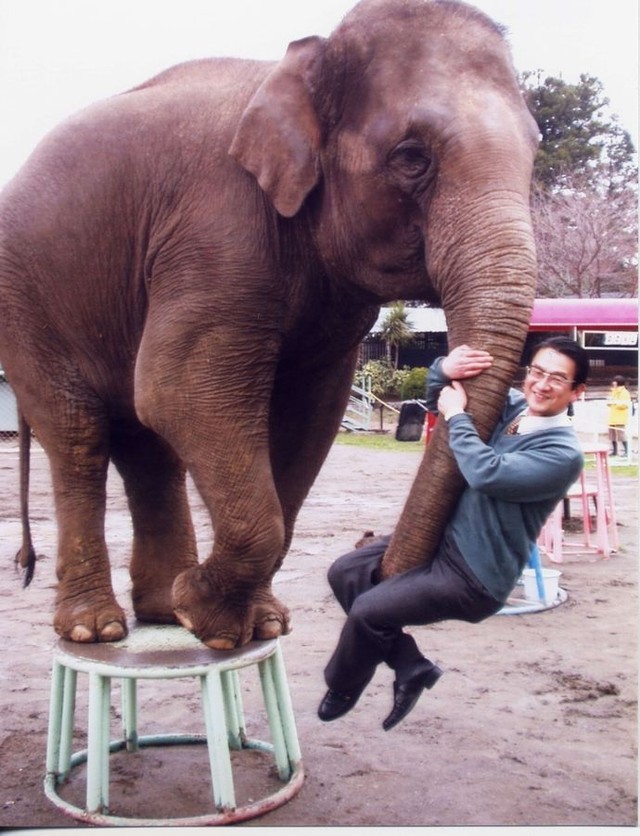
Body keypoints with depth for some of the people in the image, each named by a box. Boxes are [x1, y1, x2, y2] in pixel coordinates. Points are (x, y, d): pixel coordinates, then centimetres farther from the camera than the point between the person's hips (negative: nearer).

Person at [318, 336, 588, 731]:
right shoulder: (510, 404, 1)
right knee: (345, 573, 4)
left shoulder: (564, 453, -20)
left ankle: (342, 689, 18)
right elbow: (439, 398, 13)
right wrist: (444, 369, -11)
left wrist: (457, 416, -19)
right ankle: (411, 666, 14)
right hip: (440, 536, 8)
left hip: (472, 576, -8)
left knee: (367, 610, -13)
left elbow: (487, 474, -32)